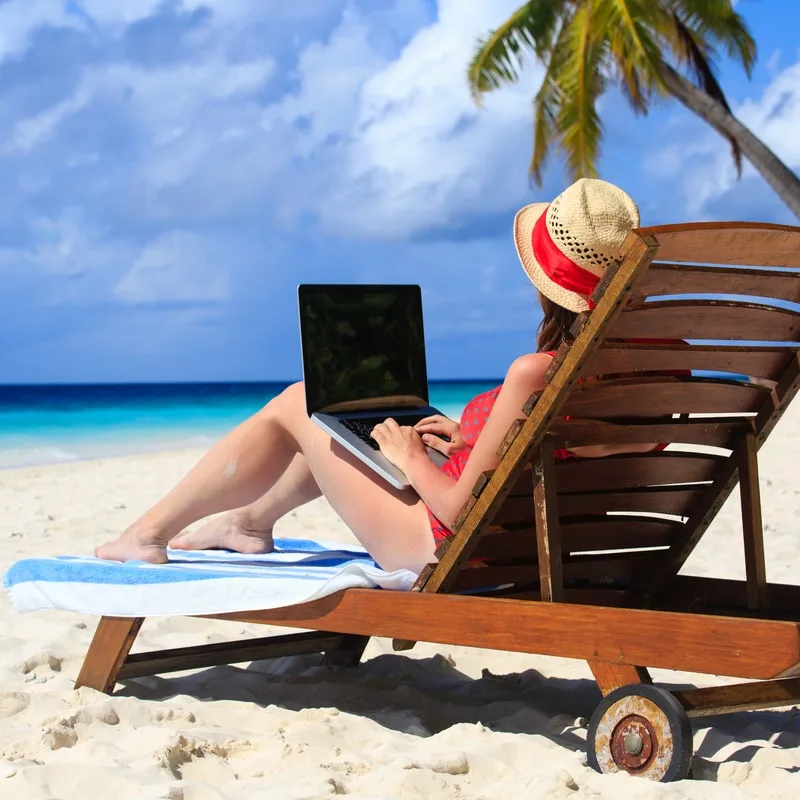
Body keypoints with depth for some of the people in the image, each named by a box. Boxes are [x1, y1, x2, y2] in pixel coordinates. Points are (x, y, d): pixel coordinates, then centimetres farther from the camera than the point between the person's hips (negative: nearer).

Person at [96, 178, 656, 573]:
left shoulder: (535, 374, -31)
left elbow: (459, 510, -25)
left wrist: (410, 456, -8)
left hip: (442, 553, -8)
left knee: (296, 405, 5)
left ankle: (148, 534, 19)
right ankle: (253, 522, 40)